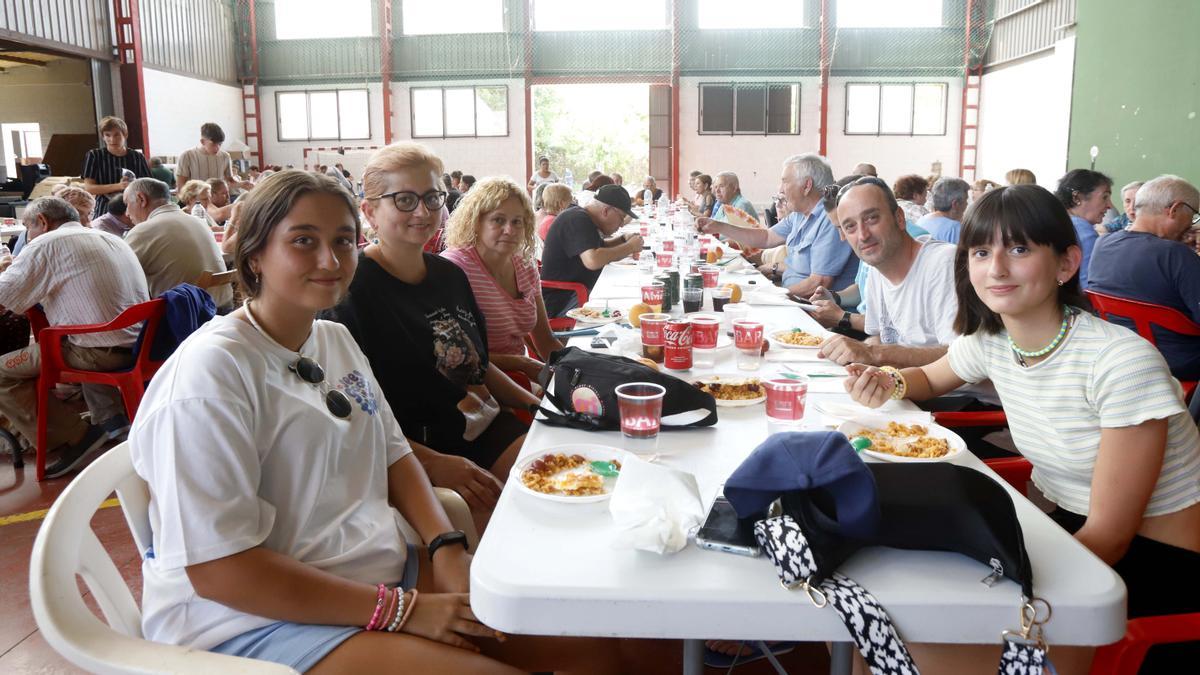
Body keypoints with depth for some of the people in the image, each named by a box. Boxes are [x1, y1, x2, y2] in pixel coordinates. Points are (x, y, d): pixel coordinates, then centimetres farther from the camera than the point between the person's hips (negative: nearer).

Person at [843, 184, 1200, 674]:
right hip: (1065, 527, 6)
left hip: (1158, 560, -6)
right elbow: (931, 376, 18)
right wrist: (891, 385, -4)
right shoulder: (989, 342, -5)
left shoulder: (1124, 362, -24)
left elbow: (1110, 535, -20)